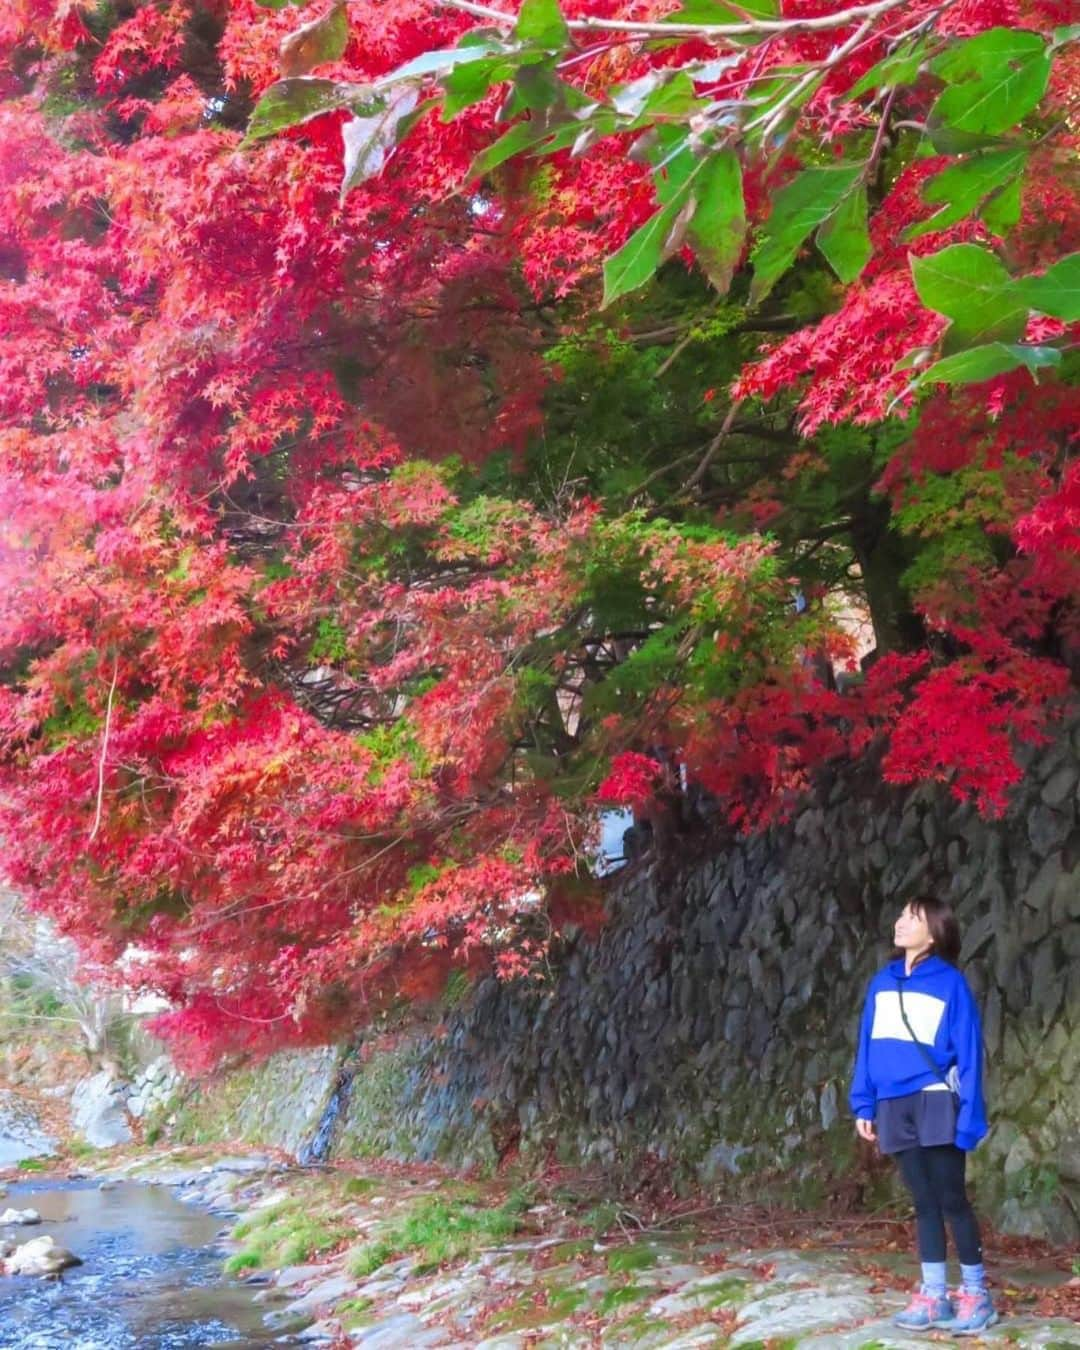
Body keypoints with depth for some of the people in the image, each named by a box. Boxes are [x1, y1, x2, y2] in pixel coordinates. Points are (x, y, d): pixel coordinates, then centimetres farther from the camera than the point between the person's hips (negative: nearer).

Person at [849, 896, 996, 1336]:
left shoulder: (950, 983, -5)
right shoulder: (883, 982, 10)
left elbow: (968, 1053, -7)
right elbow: (868, 1046, 13)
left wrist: (970, 1116, -12)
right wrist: (864, 1104, 8)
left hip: (936, 1104, -5)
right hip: (895, 1107, 5)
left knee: (952, 1200, 0)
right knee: (924, 1202, 11)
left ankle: (976, 1295, 12)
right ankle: (934, 1296, 17)